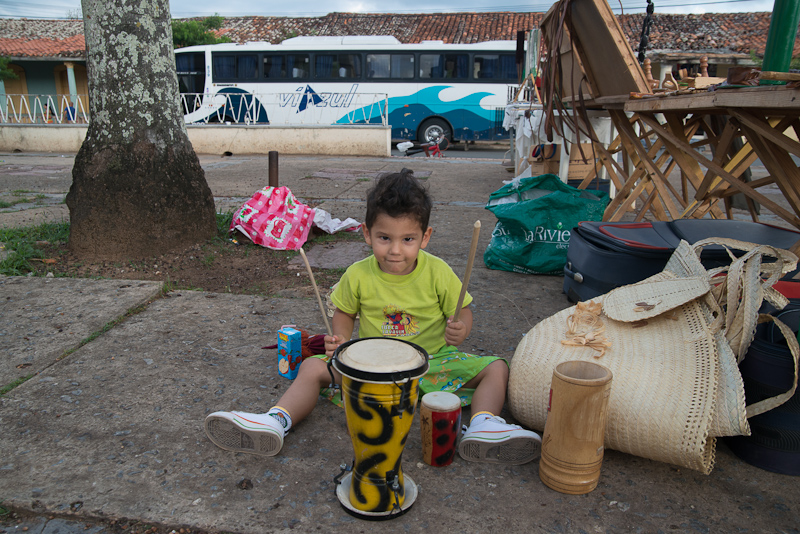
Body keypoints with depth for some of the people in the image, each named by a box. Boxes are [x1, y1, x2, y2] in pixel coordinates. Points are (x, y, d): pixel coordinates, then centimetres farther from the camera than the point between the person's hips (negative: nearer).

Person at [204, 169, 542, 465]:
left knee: (495, 369, -17)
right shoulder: (358, 275, -9)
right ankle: (276, 422, -24)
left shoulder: (437, 272, -12)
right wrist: (340, 340, -11)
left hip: (431, 360, 0)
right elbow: (344, 312, 8)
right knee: (313, 367, -15)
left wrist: (460, 329, -25)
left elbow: (462, 311, -1)